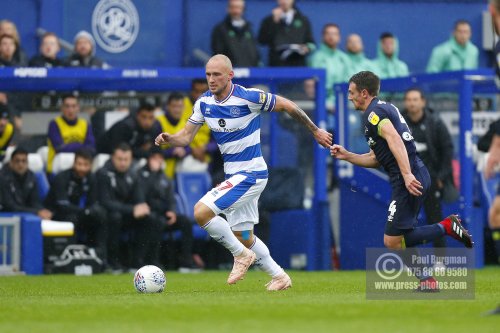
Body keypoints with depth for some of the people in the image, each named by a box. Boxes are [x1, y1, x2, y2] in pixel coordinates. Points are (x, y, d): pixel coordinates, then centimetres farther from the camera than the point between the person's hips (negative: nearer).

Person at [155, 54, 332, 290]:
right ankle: (279, 277, 31)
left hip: (250, 173, -8)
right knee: (244, 237, 15)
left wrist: (315, 131, 3)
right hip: (233, 175, 8)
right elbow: (186, 136, 3)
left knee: (201, 211, -21)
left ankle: (241, 255, -3)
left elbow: (287, 106, -6)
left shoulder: (249, 97, -18)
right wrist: (169, 139, -20)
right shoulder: (204, 103, 1)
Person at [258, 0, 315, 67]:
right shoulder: (269, 20, 9)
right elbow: (262, 40, -4)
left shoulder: (303, 20, 13)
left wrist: (307, 48, -7)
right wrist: (274, 22, -8)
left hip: (298, 65, 1)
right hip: (276, 66, -1)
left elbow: (310, 43, 16)